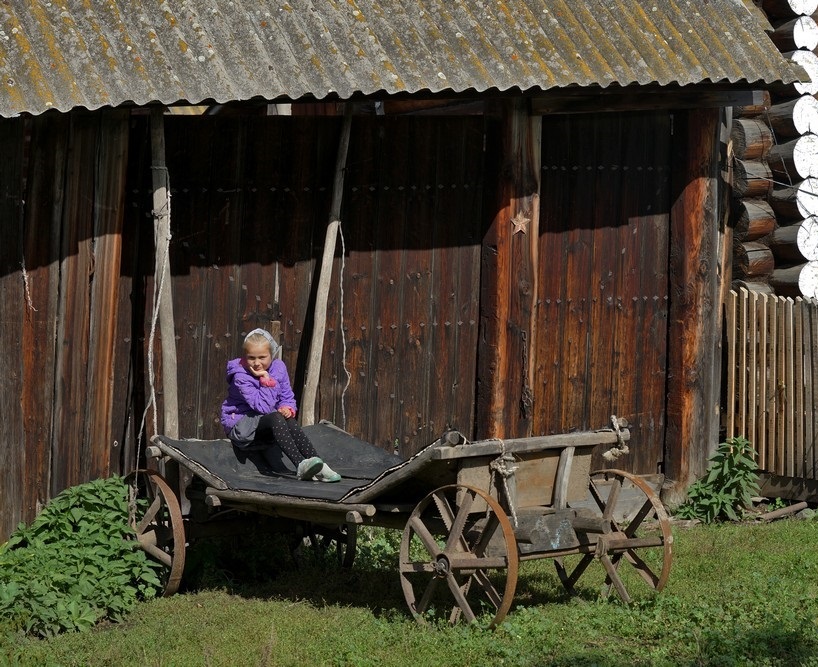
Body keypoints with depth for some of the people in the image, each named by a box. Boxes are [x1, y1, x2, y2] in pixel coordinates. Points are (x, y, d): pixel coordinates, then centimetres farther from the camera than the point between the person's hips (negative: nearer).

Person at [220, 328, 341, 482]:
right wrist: (267, 380, -25)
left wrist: (288, 408, -14)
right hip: (240, 424, -5)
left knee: (289, 421, -27)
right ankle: (300, 466, -47)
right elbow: (263, 407, -24)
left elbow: (287, 397, 8)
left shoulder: (278, 368, 2)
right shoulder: (241, 377, -17)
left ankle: (317, 463, -35)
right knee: (276, 417, -32)